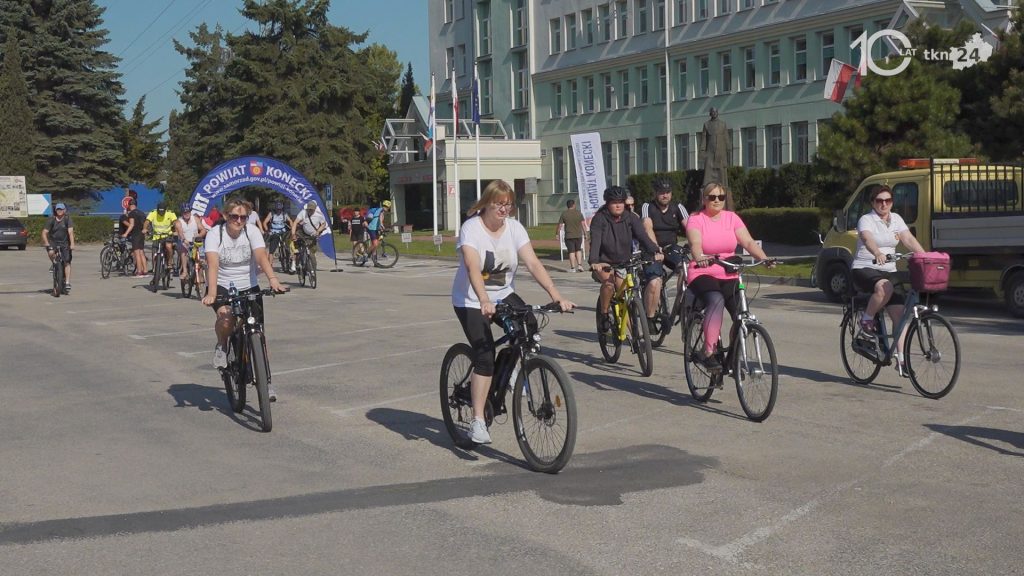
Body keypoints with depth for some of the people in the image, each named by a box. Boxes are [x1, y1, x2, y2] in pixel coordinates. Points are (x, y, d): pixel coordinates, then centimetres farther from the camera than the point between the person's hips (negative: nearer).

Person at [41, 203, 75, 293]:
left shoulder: (67, 219, -8)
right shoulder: (51, 220, -6)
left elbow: (70, 232, -18)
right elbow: (44, 233, -8)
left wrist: (72, 244, -30)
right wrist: (46, 243, -24)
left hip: (65, 243, 0)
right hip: (53, 242, 0)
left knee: (67, 262, -8)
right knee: (51, 252, -32)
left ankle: (67, 283, -6)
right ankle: (54, 264, 1)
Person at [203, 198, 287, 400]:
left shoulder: (252, 230, -9)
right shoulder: (215, 233, -14)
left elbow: (262, 256, -24)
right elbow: (213, 264, -27)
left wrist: (273, 279, -42)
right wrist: (211, 293, -42)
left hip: (248, 287, 2)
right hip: (222, 286, -2)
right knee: (226, 318, -33)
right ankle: (221, 346, 2)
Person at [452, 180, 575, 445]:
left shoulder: (514, 228, -6)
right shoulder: (471, 229, -19)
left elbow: (533, 263, -16)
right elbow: (472, 268, -34)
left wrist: (556, 295, -29)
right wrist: (484, 301, -50)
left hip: (503, 295, 4)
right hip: (471, 301, -4)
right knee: (484, 357, -16)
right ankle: (478, 421, -8)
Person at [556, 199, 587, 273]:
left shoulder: (564, 214, -3)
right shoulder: (579, 213, 0)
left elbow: (560, 225, -3)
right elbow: (583, 224, -2)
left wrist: (557, 234, 7)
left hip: (569, 236, -1)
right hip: (578, 235, 1)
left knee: (571, 251, 1)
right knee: (578, 250, 17)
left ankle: (572, 267, 0)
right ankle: (579, 265, 6)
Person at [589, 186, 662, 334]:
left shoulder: (631, 218, -4)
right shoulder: (599, 219, -12)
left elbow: (642, 236, -17)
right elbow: (595, 241, -26)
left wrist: (655, 251, -36)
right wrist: (594, 261, -44)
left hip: (624, 263, 3)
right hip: (604, 263, -3)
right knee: (608, 283, -32)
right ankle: (604, 316, -13)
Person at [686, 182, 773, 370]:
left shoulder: (732, 218, 8)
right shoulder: (696, 220, -3)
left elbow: (748, 242, -5)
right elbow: (695, 244, -22)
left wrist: (764, 258, -23)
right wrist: (700, 258, -45)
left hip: (729, 277, 4)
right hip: (702, 275, -4)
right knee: (716, 300, -36)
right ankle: (708, 353, -34)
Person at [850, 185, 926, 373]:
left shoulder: (896, 219, 11)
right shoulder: (866, 220, -7)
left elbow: (909, 239, 0)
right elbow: (867, 239, -27)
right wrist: (878, 253, -48)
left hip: (888, 271, 5)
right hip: (864, 269, -5)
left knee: (900, 312, -11)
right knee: (884, 287, -39)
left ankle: (901, 358, -11)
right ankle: (867, 319, -13)